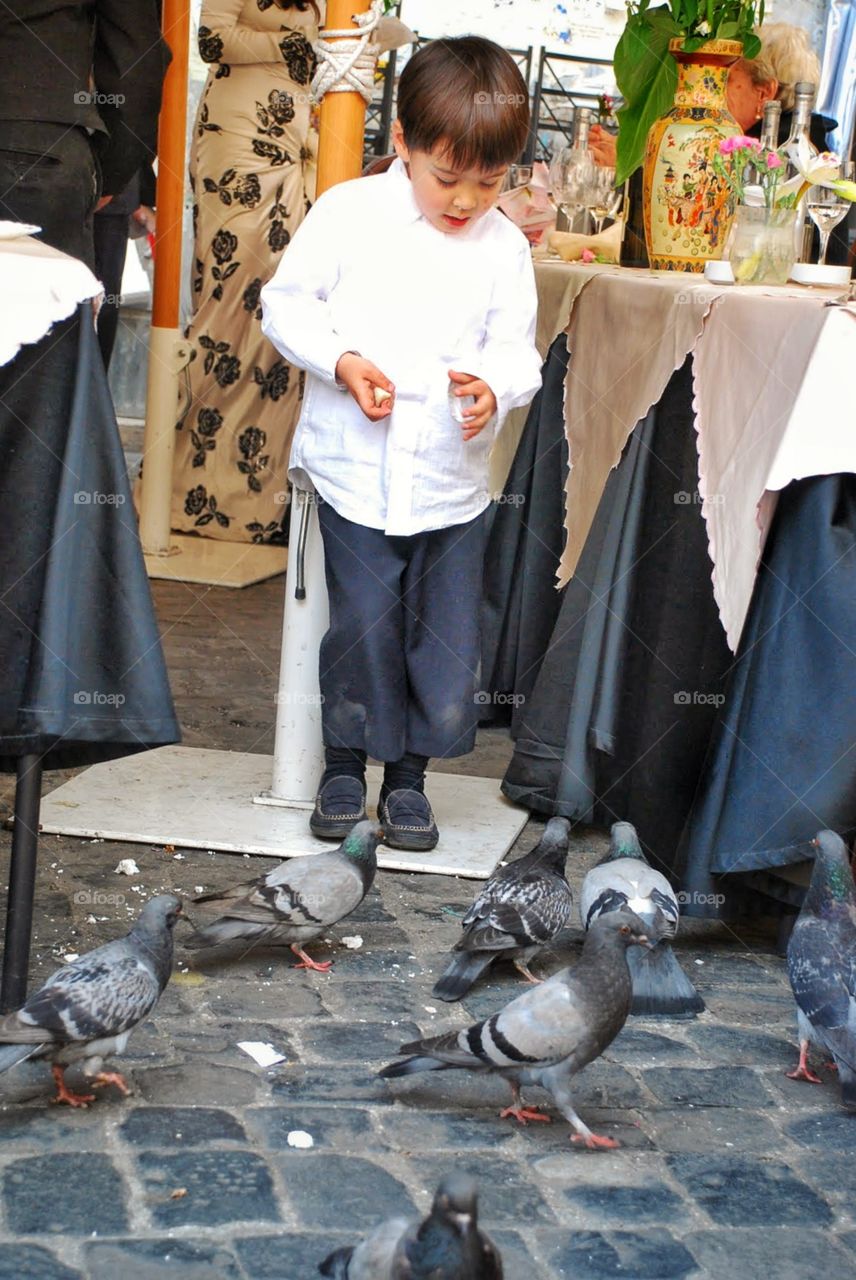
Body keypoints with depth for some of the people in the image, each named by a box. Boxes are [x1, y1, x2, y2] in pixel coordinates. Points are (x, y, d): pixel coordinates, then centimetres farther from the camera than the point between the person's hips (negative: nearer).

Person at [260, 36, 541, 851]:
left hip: (453, 480, 2)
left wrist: (495, 388, -20)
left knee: (446, 636, 5)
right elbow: (285, 302, 0)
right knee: (363, 627, 2)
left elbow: (517, 350, 3)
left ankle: (408, 775, 23)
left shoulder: (503, 247, 1)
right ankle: (344, 766, 22)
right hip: (356, 469, -2)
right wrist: (340, 361, -16)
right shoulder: (349, 213, -5)